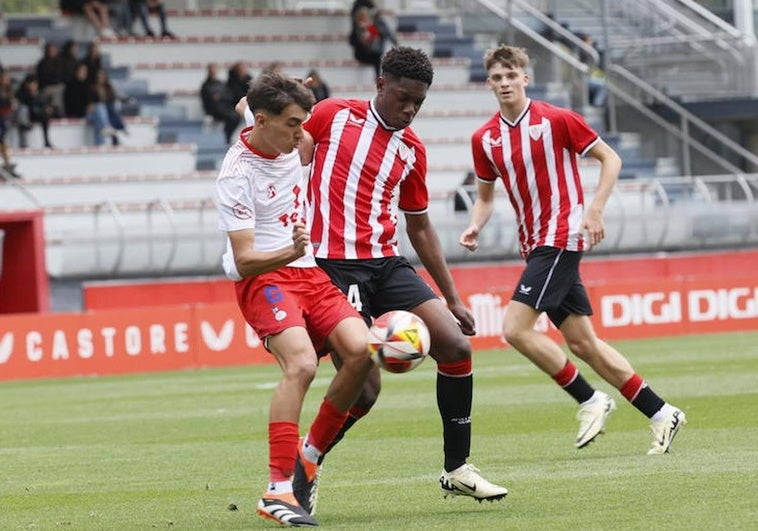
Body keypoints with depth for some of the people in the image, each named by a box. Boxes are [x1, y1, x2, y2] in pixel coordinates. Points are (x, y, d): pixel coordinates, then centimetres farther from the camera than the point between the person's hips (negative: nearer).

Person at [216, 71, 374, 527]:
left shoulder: (290, 143, 3)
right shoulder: (237, 173, -18)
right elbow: (244, 260, -22)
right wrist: (291, 252, -37)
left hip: (308, 271, 7)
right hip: (262, 278, -7)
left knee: (360, 350, -14)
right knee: (301, 364, -29)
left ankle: (310, 454, 5)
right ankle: (278, 490, -29)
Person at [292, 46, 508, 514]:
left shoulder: (412, 150, 14)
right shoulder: (332, 115, 0)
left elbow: (420, 228, 22)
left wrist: (452, 298, 20)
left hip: (387, 264, 6)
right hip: (335, 265, -6)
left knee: (456, 345, -8)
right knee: (364, 386, -14)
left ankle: (457, 470, 3)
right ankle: (304, 469, 9)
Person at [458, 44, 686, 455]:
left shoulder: (556, 120, -9)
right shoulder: (484, 139, 8)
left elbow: (609, 159, -4)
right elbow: (486, 194, 19)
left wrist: (595, 209, -15)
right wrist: (476, 226, -1)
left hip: (561, 238, -7)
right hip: (535, 246, 7)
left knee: (516, 327, -17)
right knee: (581, 342, 6)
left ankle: (590, 400, -5)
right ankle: (660, 413, 13)